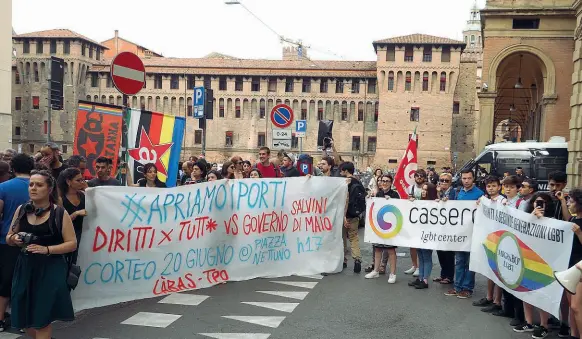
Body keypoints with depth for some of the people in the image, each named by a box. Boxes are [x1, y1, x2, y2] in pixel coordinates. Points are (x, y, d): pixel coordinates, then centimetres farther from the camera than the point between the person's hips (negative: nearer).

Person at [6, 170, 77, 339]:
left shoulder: (59, 213, -7)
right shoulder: (21, 210, 5)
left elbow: (72, 243, -7)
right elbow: (8, 238, 15)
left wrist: (46, 249, -19)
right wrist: (14, 239, -8)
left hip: (50, 270, -4)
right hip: (25, 268, 4)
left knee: (42, 317, 0)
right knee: (25, 318, 10)